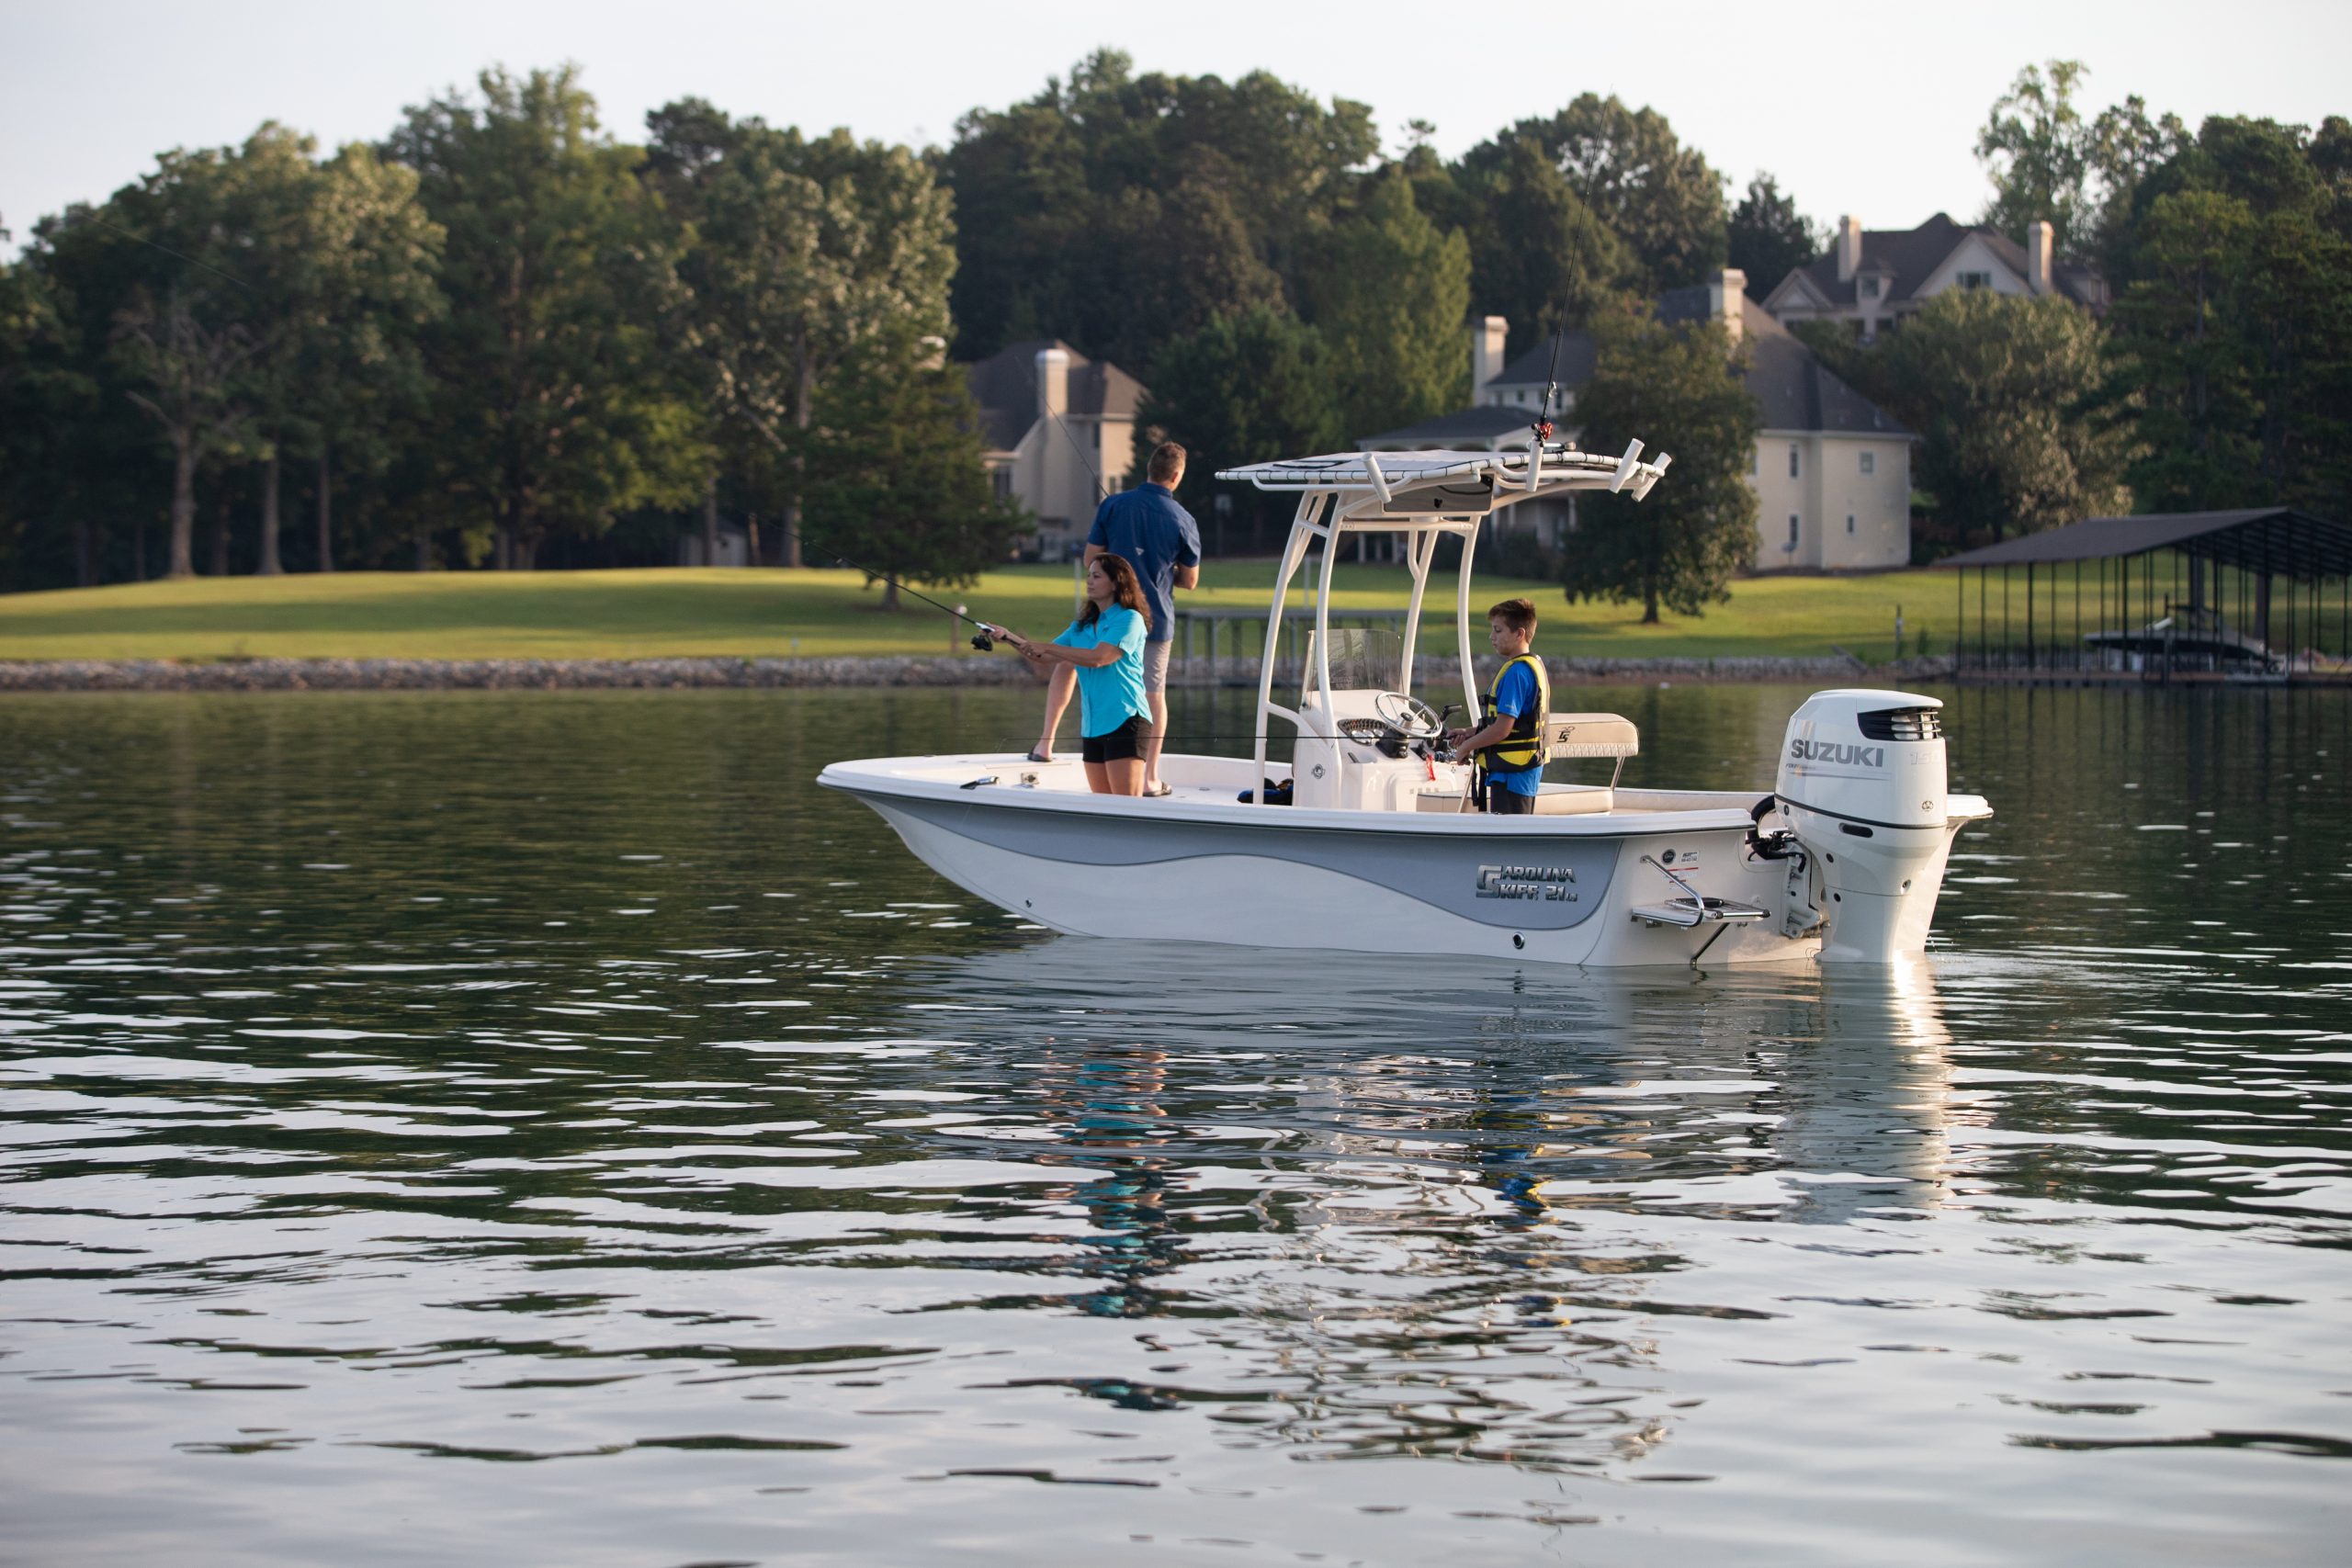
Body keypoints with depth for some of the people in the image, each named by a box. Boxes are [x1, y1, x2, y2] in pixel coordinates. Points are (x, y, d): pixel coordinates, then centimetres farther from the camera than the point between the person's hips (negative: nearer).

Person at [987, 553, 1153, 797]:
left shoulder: (1130, 619, -5)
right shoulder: (1081, 627, 18)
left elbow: (1098, 658, -18)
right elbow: (1044, 661, 17)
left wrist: (1046, 648, -14)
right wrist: (1010, 637, 3)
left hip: (1124, 722, -8)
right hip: (1092, 727, 8)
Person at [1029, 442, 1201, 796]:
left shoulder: (1114, 505, -5)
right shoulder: (1183, 521, -5)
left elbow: (1091, 557, 0)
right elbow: (1189, 580, 2)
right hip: (1156, 617, -1)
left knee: (1067, 662, 23)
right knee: (1154, 693, 8)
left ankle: (1046, 743, 18)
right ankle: (1150, 778, 8)